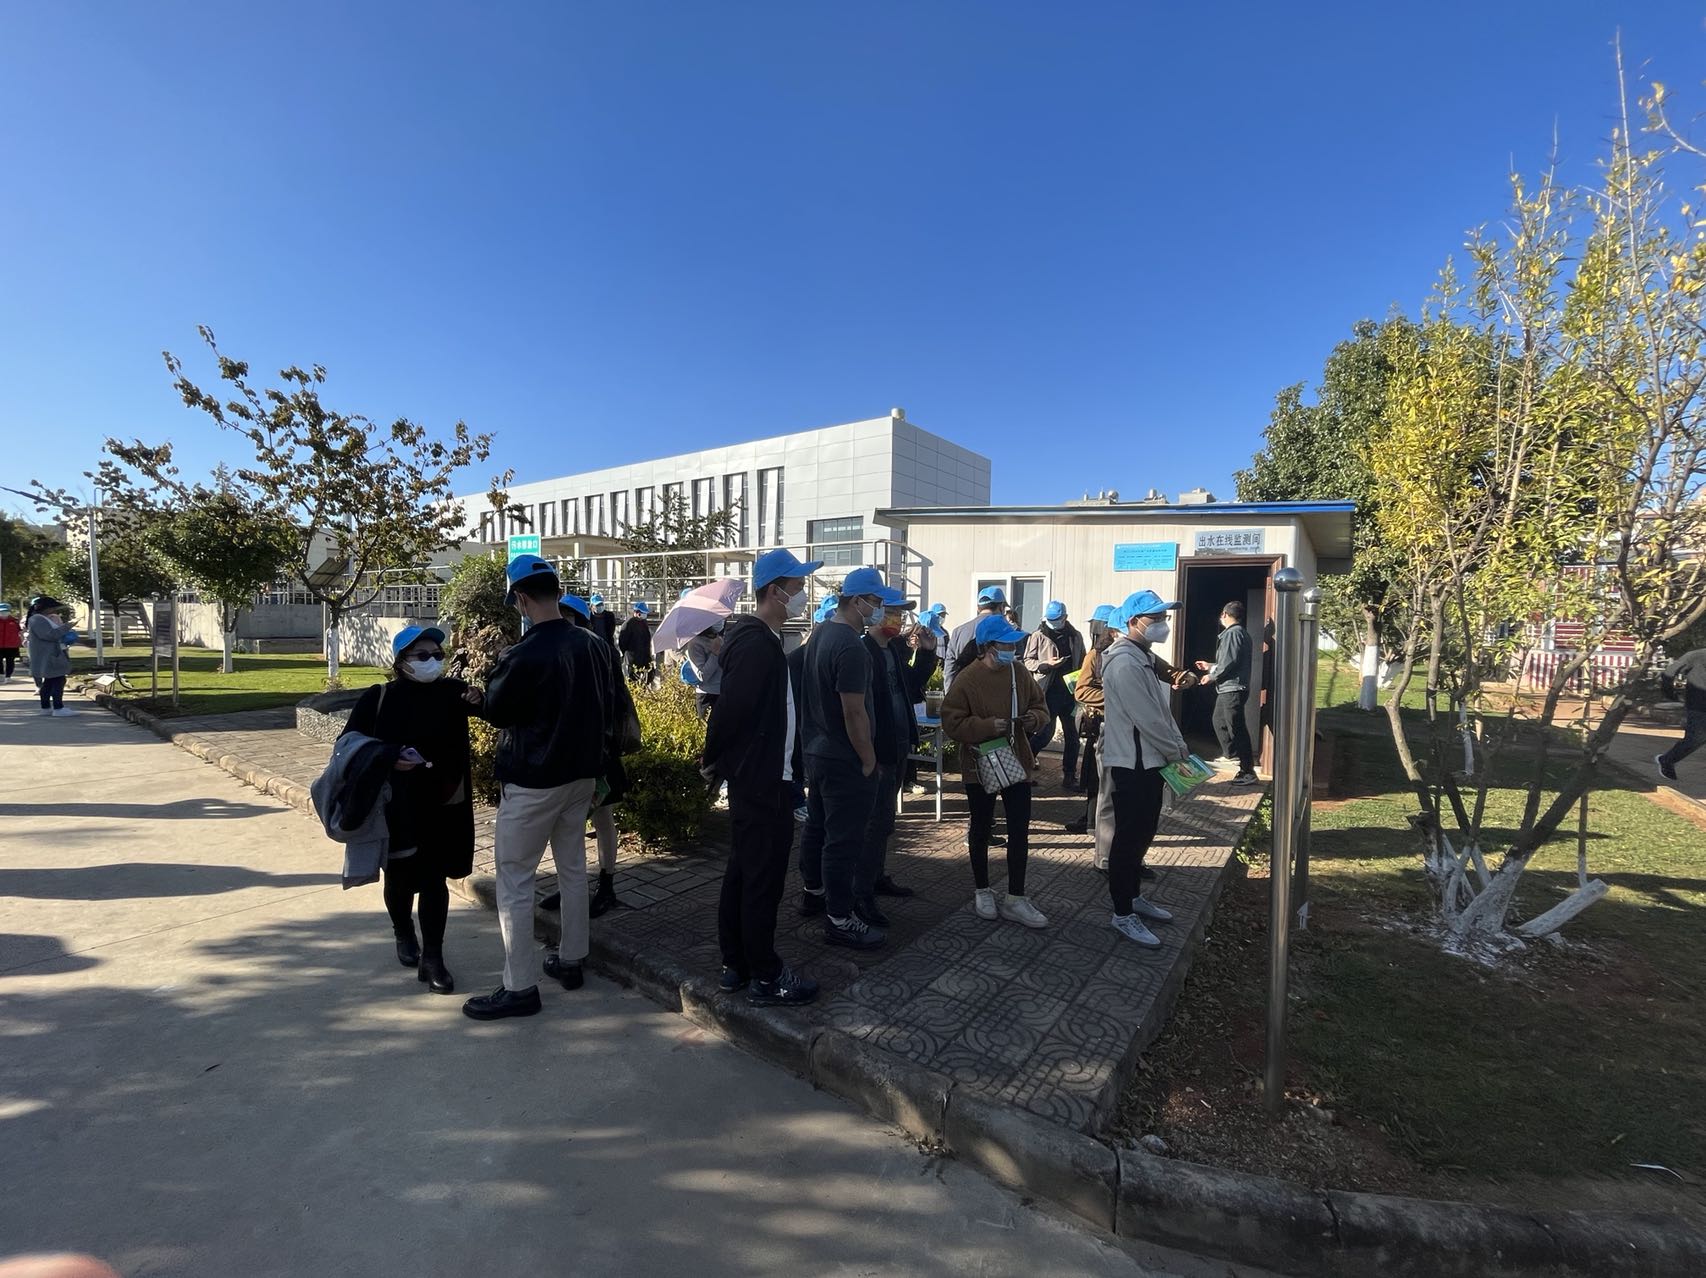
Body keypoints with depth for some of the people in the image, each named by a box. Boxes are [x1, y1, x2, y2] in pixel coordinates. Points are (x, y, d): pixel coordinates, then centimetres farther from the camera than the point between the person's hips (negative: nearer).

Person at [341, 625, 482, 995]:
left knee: (435, 879, 3)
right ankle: (404, 936, 43)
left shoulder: (451, 692, -4)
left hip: (441, 805, 0)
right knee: (400, 876, 16)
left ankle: (432, 958, 12)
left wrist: (479, 700, -39)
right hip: (395, 807, 0)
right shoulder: (379, 697, -5)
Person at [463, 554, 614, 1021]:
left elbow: (495, 713, -4)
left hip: (532, 781, -7)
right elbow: (608, 708, 7)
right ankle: (570, 961, 31)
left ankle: (520, 987, 13)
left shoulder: (522, 656, -20)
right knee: (573, 868, 18)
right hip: (582, 773, 7)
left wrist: (499, 668, 9)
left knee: (515, 880, 6)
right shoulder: (591, 645, -1)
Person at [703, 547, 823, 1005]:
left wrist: (717, 762, 15)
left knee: (741, 872, 17)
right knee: (763, 878, 2)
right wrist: (713, 761, -8)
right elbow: (730, 708, -23)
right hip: (761, 780, -10)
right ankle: (765, 977, 16)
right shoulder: (757, 645, -21)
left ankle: (735, 965, 31)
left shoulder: (762, 639, 12)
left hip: (756, 777, 10)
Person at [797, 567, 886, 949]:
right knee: (844, 838, 1)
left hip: (816, 750, 10)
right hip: (845, 760, -10)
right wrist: (869, 760, -14)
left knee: (816, 824, 21)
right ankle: (839, 919, 12)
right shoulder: (851, 647, -23)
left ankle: (813, 892, 38)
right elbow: (854, 713, -23)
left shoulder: (821, 633, 8)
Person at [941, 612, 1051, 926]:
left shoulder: (1020, 672, -2)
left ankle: (1015, 898, 19)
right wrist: (988, 726, -28)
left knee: (1020, 832, 6)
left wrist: (1034, 718, -14)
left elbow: (1040, 707, 9)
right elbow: (952, 723, -17)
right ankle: (982, 890, 32)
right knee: (981, 830, 13)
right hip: (980, 767, -4)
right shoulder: (967, 678, -17)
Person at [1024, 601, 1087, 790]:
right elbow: (1028, 661, 0)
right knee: (1045, 733, -5)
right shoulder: (1039, 636, -2)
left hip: (1070, 691, 4)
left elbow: (1082, 663, 14)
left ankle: (1069, 776, 19)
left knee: (1072, 736, 8)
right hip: (1048, 691, -4)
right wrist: (1046, 664, -17)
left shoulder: (1075, 636, 8)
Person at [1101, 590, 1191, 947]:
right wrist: (1177, 751, -9)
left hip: (1149, 760, 10)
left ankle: (1133, 895, 34)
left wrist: (1177, 744, 6)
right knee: (1128, 838, 0)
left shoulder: (1142, 657, 13)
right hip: (1132, 764, -10)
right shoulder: (1125, 663, -21)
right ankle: (1123, 914, 12)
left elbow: (1161, 708, 16)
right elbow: (1147, 719, -22)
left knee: (1143, 834, 19)